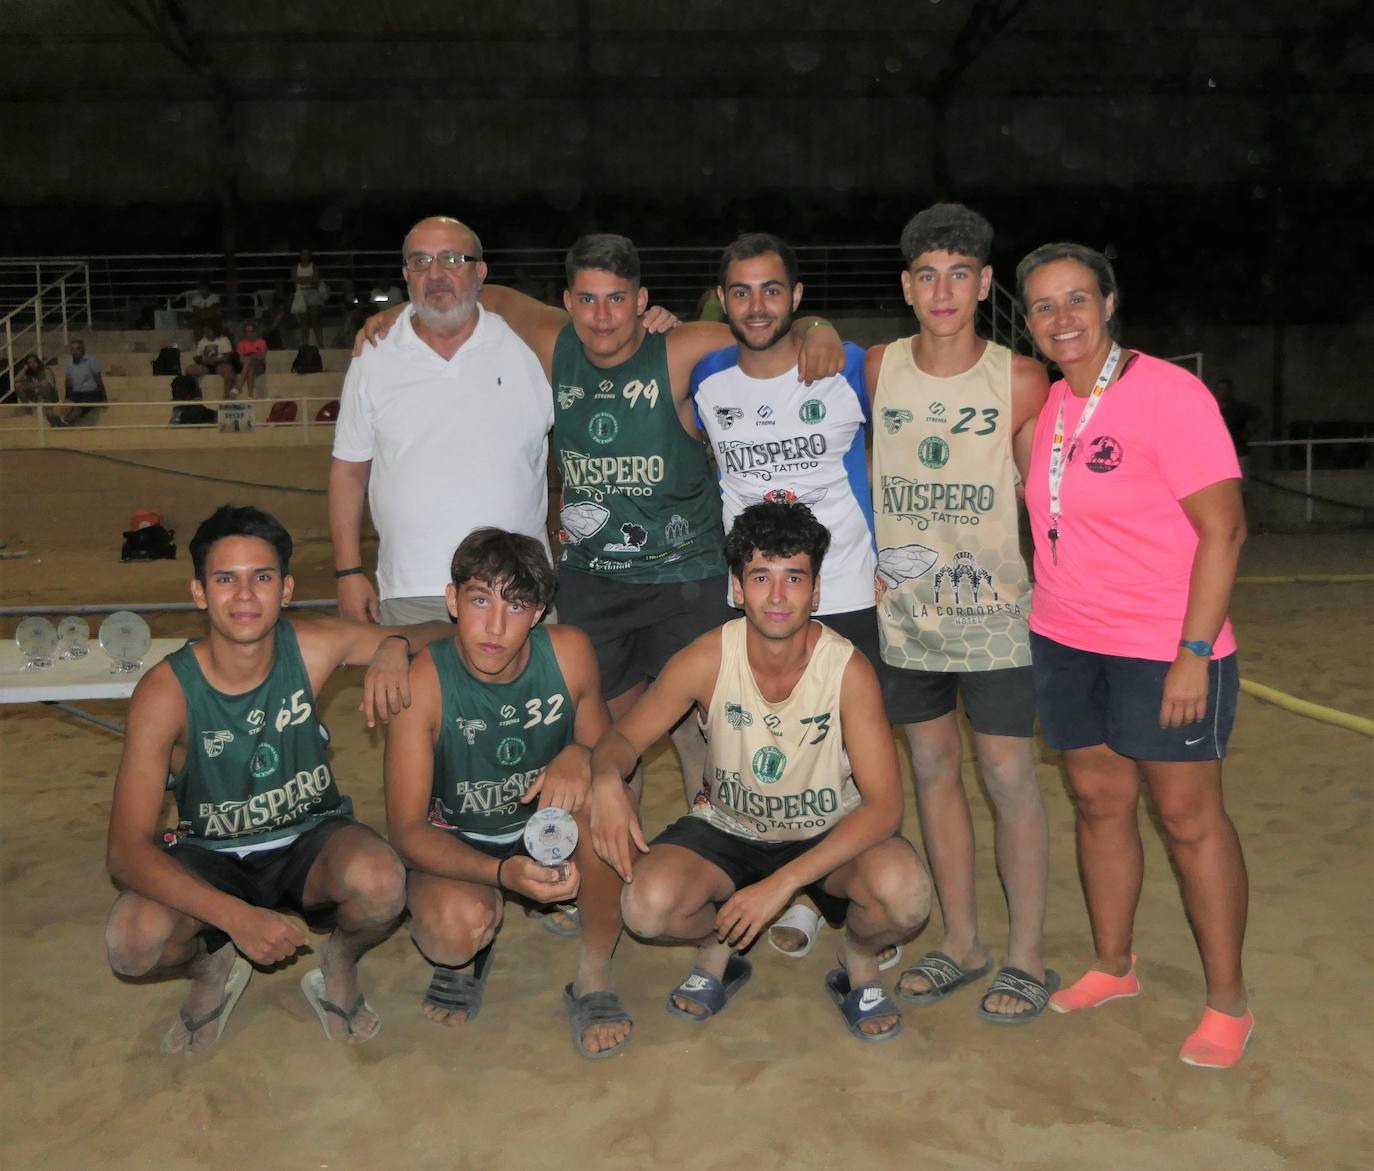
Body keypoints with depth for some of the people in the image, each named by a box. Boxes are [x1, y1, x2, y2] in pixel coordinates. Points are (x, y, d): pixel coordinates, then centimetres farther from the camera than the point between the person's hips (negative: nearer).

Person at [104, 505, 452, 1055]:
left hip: (311, 841, 1)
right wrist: (237, 917, -38)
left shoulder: (311, 647, -17)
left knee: (380, 883, -33)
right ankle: (213, 967, 8)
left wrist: (394, 648, -30)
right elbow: (126, 850, -26)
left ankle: (338, 967, 4)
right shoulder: (165, 691, -23)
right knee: (132, 942, -31)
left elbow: (440, 635, -5)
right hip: (209, 859, 0)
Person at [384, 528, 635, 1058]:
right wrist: (504, 872, -39)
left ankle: (594, 976, -11)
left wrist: (582, 757, -29)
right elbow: (406, 829, -22)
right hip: (457, 846, -2)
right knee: (459, 925, -35)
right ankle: (468, 956, 7)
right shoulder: (422, 681, -23)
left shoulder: (569, 652, -16)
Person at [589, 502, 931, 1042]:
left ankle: (858, 962, 6)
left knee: (904, 891, -32)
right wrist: (606, 779, -34)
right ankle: (718, 951, 10)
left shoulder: (848, 670, -22)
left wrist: (781, 883, -34)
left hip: (830, 835, -1)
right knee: (647, 904, -27)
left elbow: (885, 804, -25)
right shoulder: (707, 659, -18)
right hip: (727, 829, 1)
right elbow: (622, 737, -7)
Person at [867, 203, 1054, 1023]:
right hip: (905, 615, 3)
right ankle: (961, 944, 26)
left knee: (1009, 777, 1)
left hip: (994, 615, -3)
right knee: (933, 770, 11)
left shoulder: (1020, 381, -7)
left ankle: (1028, 956, 17)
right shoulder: (877, 370, 0)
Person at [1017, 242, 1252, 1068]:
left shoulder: (1169, 394, -13)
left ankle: (1229, 1004, 18)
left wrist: (1194, 654, -21)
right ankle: (1113, 967, 32)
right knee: (1098, 800, 15)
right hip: (1066, 642, 6)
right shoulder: (1051, 404, 7)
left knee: (1189, 818, 3)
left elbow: (1223, 528, -16)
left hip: (1164, 650, -6)